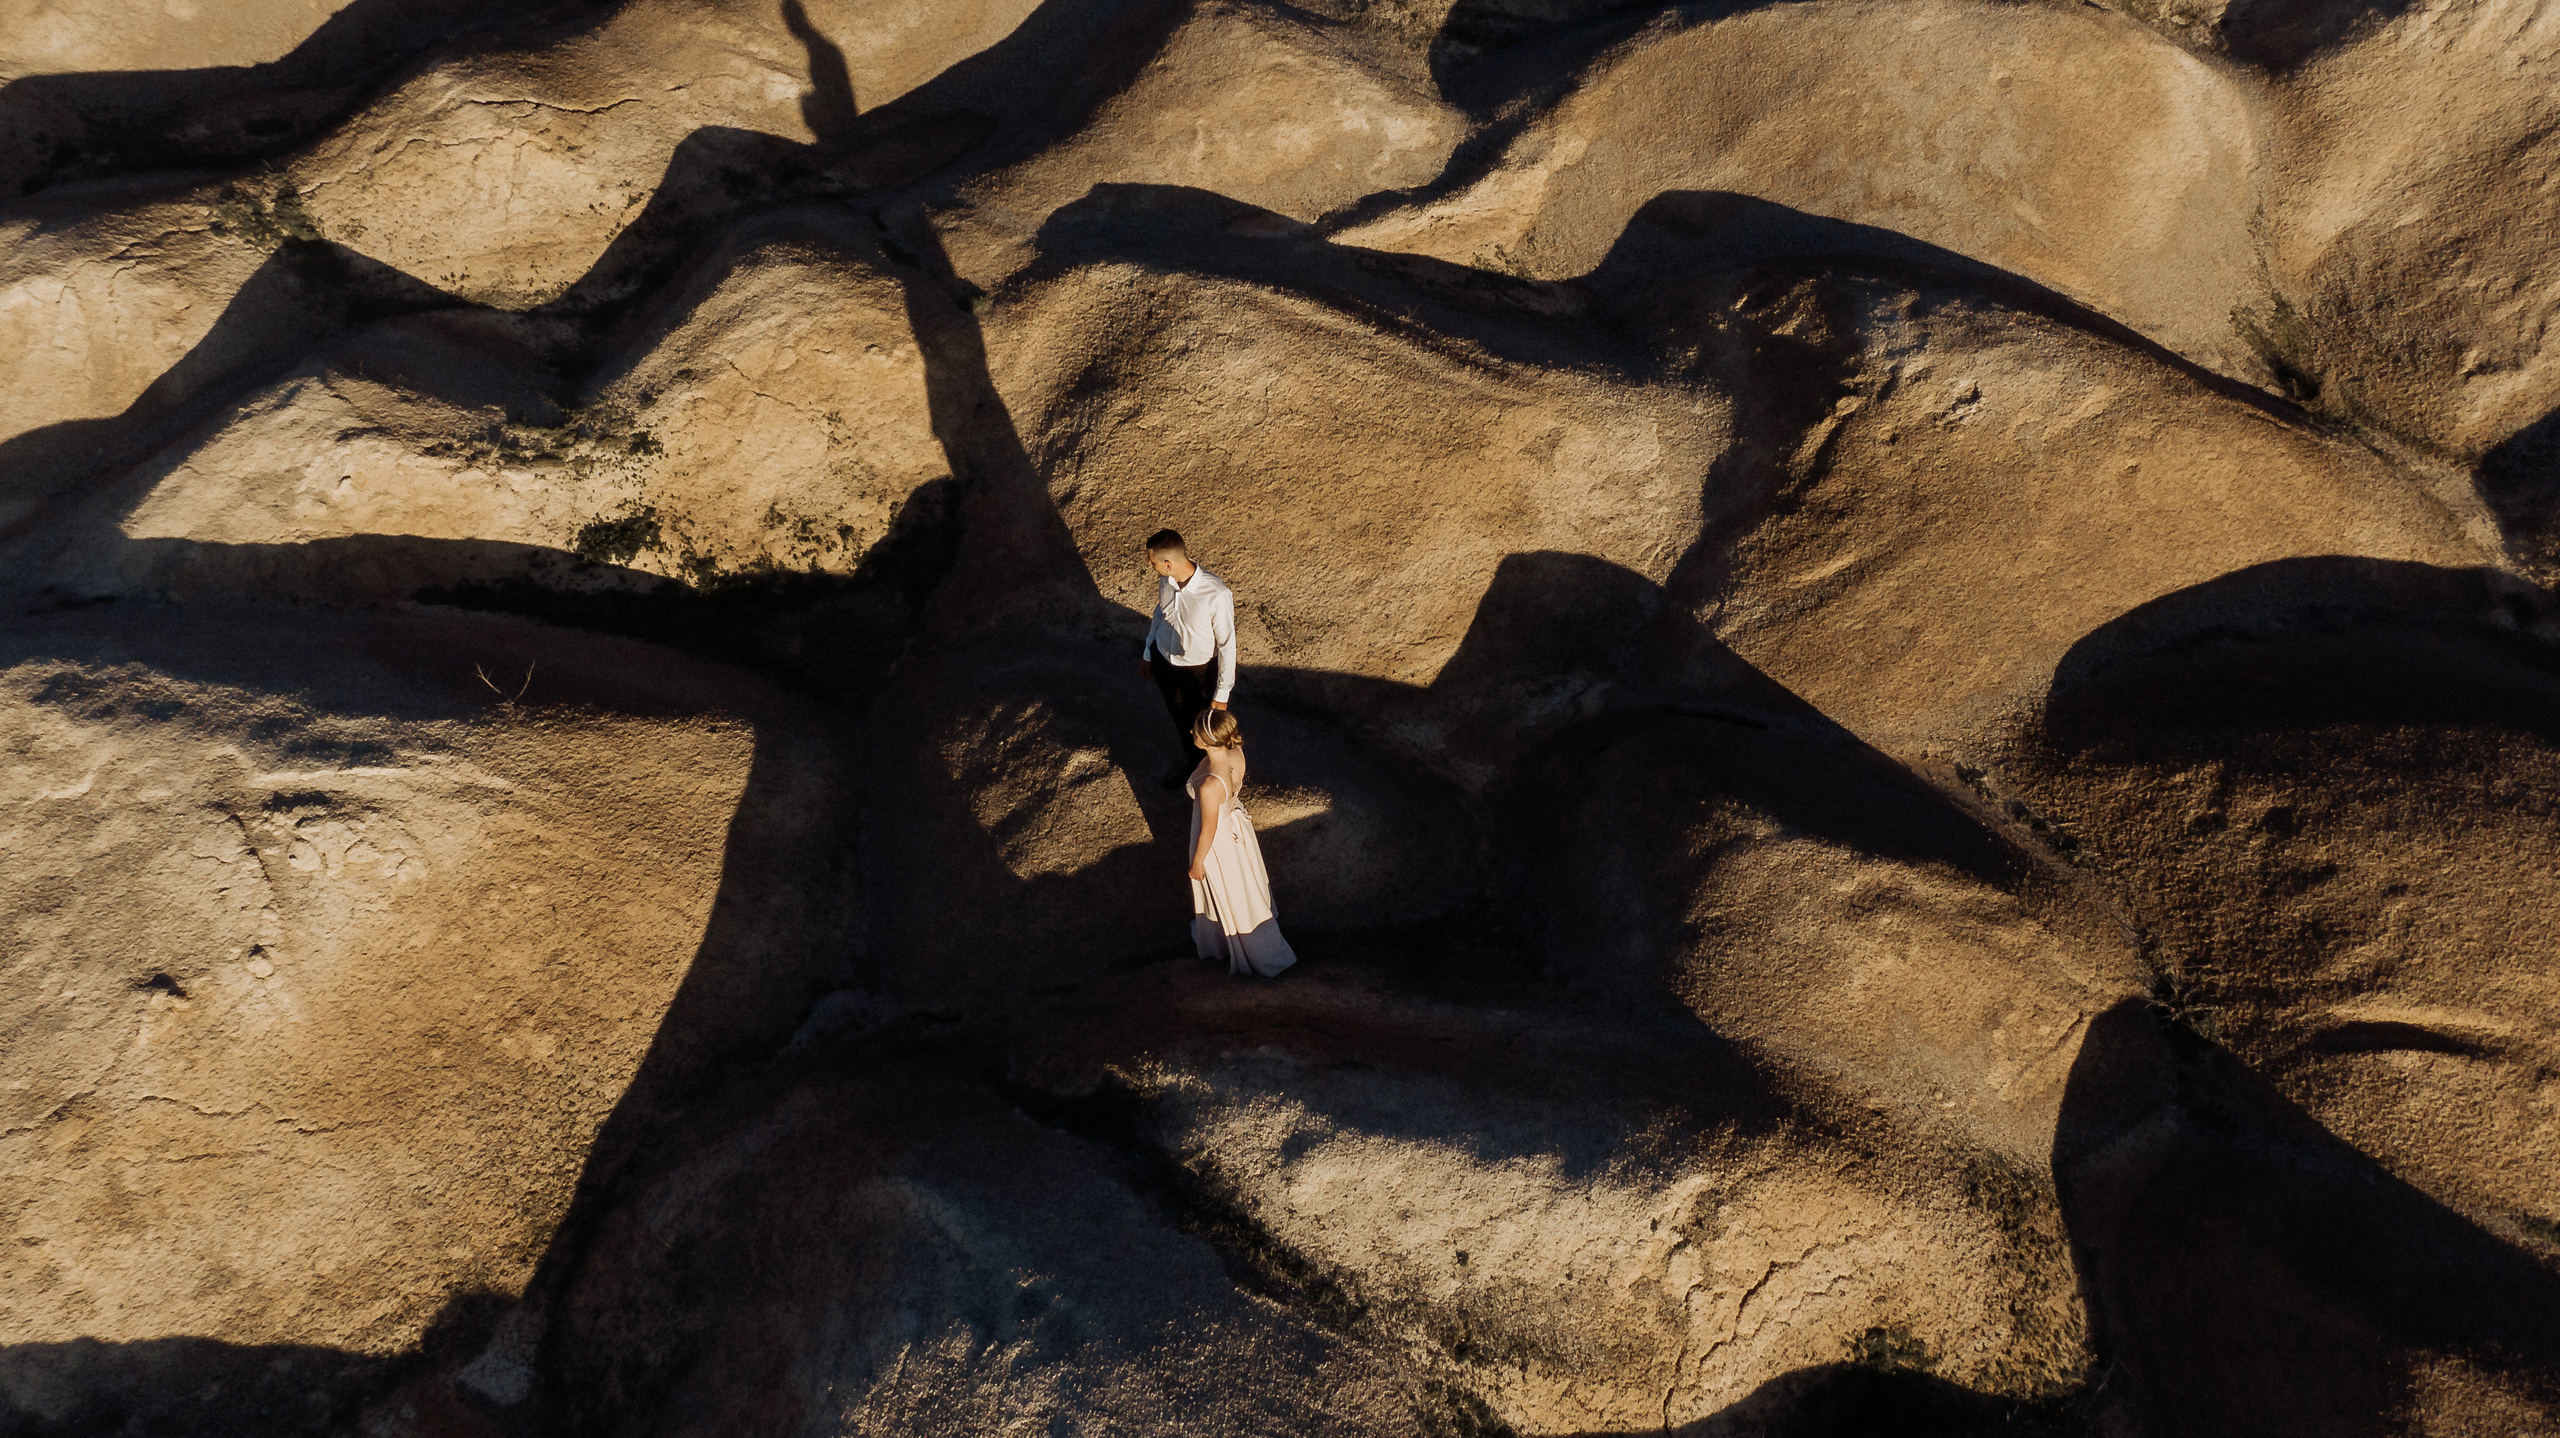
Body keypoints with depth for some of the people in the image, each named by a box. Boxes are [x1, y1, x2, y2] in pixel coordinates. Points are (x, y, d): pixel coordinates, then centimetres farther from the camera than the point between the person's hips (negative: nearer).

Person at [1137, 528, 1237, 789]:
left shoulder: (1217, 595, -36)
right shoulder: (1165, 581, -18)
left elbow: (1227, 644, -24)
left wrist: (1222, 694, -17)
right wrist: (1148, 652, 16)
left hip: (1198, 672, -5)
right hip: (1164, 661, 5)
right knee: (1178, 715, 30)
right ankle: (1188, 757, 60)